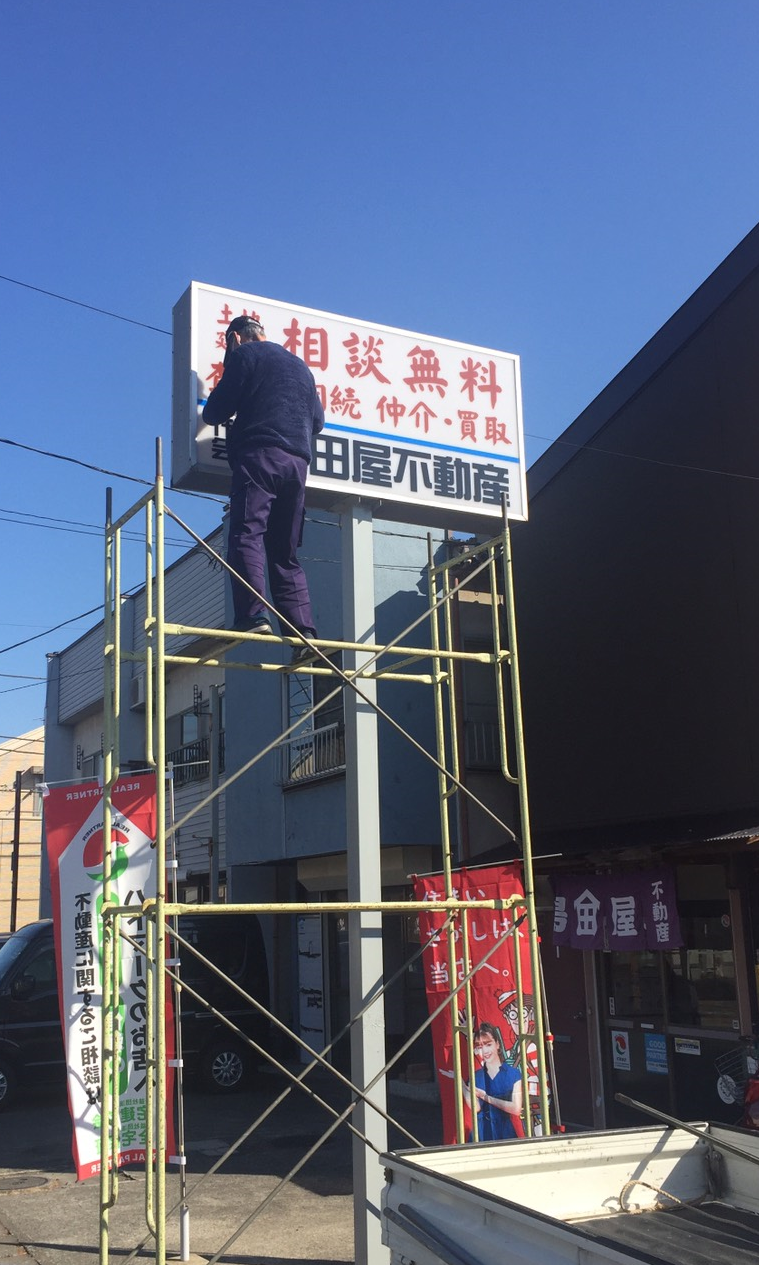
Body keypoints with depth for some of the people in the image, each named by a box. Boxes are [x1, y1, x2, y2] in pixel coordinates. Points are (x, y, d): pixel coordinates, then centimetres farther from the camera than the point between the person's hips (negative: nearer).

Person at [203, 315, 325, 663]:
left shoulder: (244, 355, 8)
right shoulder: (300, 366, 27)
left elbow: (214, 411, 4)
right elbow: (318, 421, 27)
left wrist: (224, 417, 25)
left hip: (258, 455, -6)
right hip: (297, 461, 6)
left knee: (246, 534, -14)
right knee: (285, 552, 6)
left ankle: (253, 615, -31)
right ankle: (302, 632, -5)